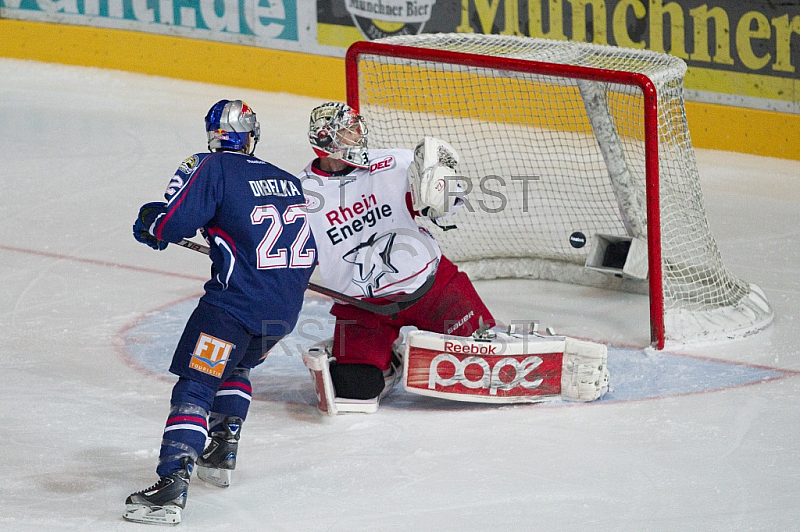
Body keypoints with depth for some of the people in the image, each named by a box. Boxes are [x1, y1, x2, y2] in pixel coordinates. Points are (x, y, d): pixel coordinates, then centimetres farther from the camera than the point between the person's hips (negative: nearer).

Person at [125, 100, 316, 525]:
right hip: (286, 309, 7)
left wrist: (150, 221, 12)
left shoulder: (215, 168, -4)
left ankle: (171, 485, -23)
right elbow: (307, 253, 26)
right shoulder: (287, 180, 16)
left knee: (195, 386, -9)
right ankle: (222, 453, 31)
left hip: (236, 303, -7)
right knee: (236, 366, 32)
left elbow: (172, 225, -10)